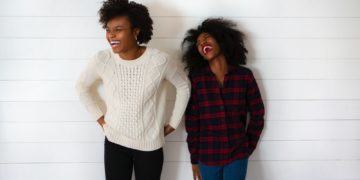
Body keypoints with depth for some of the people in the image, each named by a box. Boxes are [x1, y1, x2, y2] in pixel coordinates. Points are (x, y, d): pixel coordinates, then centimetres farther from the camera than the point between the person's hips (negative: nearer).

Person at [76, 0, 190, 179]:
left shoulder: (159, 60, -18)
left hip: (150, 144, -1)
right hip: (114, 142, 1)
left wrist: (173, 123, 2)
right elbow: (82, 86, 8)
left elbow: (183, 86, 1)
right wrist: (100, 117, 3)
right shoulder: (102, 59, -13)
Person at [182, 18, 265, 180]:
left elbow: (257, 114, 4)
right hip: (207, 156, 0)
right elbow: (191, 119, -3)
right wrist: (194, 157, -2)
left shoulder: (244, 75, -4)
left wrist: (248, 147, 4)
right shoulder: (195, 78, -5)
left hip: (237, 155, 0)